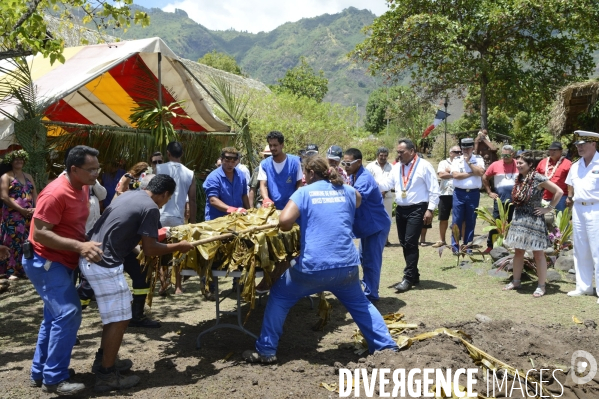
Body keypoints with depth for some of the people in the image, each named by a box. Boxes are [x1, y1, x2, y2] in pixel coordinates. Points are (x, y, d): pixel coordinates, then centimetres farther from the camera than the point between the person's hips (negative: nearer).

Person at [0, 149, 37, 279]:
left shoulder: (28, 177, 18)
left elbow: (35, 195, 15)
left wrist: (37, 208, -6)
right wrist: (22, 210, -15)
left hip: (29, 215, 5)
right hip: (13, 216, -5)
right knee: (15, 241, -7)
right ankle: (13, 270, -3)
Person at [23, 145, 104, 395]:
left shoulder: (83, 188, 3)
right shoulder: (55, 194, -24)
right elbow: (39, 233, -27)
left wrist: (88, 244, 4)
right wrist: (80, 246, -33)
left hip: (61, 262, 10)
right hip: (44, 261, -10)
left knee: (56, 316, 16)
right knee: (68, 314, -14)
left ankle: (40, 373, 28)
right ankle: (54, 379, -3)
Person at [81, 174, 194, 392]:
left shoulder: (130, 194, 13)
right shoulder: (151, 208, -13)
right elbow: (149, 249, -11)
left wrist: (150, 233, 35)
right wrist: (178, 246, 2)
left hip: (90, 258, 10)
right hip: (104, 264, -10)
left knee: (113, 314, 23)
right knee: (119, 319, 0)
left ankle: (103, 358, 35)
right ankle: (106, 376, 9)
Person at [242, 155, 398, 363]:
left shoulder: (304, 192, 1)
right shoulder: (347, 191, 14)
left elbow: (284, 222, -13)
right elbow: (357, 200, 38)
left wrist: (295, 226, 9)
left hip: (313, 266, -4)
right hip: (347, 265, 4)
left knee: (279, 297, 17)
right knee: (360, 304, 28)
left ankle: (266, 351, 18)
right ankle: (387, 345, 28)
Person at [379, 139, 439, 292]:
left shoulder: (424, 166, -7)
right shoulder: (397, 167, 12)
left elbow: (434, 189, -8)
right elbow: (387, 184, 8)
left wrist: (430, 209, -14)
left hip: (417, 209, -7)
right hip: (400, 210, 7)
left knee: (411, 243, -11)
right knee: (404, 244, 11)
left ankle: (408, 278, -3)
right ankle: (413, 275, 24)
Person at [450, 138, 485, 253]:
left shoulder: (478, 159, 7)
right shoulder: (456, 160, 6)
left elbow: (481, 172, -10)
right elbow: (455, 175, -10)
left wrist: (469, 162, -7)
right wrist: (472, 173, -7)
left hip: (474, 193, 1)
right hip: (459, 193, -1)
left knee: (471, 221, 6)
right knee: (457, 220, -2)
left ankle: (468, 246, 15)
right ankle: (455, 246, 3)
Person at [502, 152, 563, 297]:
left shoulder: (538, 178, -13)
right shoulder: (519, 179, 7)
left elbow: (559, 191, -14)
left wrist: (549, 208, -11)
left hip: (534, 221, -7)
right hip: (518, 220, 7)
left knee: (538, 254, 2)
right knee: (518, 252, 13)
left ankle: (541, 286, 10)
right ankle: (516, 281, 23)